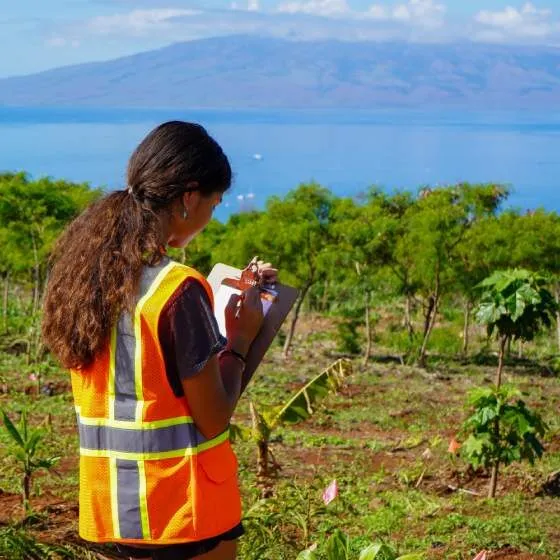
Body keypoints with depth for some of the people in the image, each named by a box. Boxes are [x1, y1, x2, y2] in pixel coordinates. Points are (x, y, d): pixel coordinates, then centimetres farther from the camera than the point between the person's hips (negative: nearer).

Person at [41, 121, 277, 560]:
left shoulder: (83, 272, 1)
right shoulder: (178, 289, -21)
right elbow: (213, 419, -16)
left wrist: (233, 289, 16)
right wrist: (240, 339, -1)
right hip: (186, 509, -7)